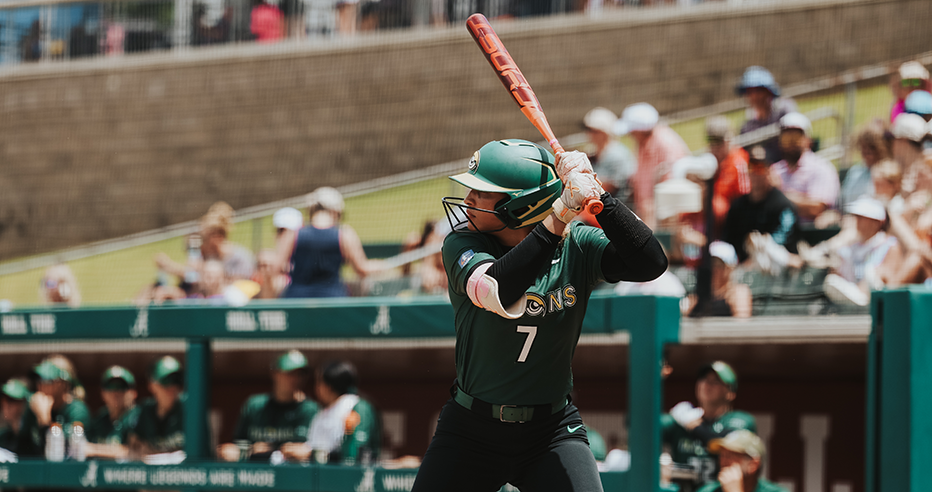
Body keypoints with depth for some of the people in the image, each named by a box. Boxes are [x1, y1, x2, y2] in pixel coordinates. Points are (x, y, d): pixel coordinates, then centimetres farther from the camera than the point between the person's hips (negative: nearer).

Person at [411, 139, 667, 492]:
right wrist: (559, 214, -35)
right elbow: (498, 294, -29)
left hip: (552, 431, 0)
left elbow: (650, 264, -21)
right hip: (470, 430, 1)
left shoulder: (578, 247, -5)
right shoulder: (462, 244, -8)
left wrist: (595, 195, -28)